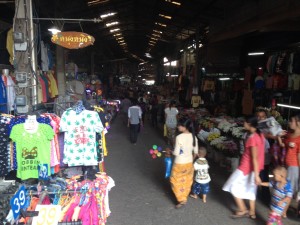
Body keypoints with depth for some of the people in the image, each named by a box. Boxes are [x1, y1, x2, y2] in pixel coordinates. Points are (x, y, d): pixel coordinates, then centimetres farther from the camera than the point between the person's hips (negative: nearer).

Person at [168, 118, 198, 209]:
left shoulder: (179, 137, -25)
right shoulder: (193, 137, -6)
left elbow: (176, 153, -22)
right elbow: (195, 152, 3)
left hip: (179, 163, -6)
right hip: (189, 163, 6)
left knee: (175, 181, 15)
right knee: (187, 181, 22)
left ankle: (181, 200, 14)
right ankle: (184, 197, 38)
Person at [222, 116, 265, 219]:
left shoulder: (252, 138, -25)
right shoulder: (259, 135, 2)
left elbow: (255, 158, -25)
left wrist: (256, 175, -22)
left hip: (246, 167, -9)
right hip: (252, 168, 9)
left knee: (234, 187, 7)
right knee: (250, 189, 20)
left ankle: (243, 210, 15)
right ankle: (252, 212, 30)